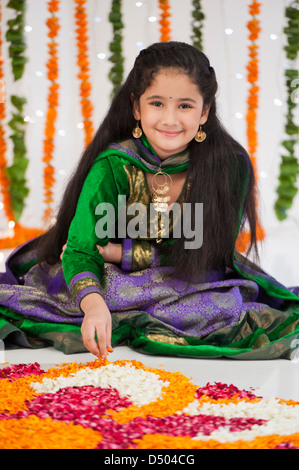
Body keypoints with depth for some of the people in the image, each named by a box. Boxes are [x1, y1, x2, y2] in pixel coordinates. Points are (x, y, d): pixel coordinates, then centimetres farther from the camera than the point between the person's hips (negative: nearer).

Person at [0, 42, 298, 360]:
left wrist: (121, 253, -18)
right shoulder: (114, 166, -18)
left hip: (195, 286, 1)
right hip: (114, 284, -1)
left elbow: (205, 252, -12)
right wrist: (93, 304, -47)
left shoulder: (231, 166, -16)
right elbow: (80, 250, -25)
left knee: (227, 308, -32)